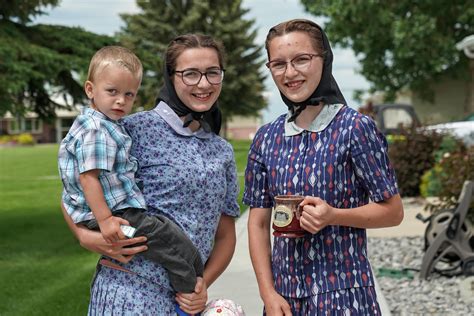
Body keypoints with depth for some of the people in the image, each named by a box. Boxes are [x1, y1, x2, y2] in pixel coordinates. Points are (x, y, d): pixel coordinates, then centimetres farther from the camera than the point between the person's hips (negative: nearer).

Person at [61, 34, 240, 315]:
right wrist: (86, 236, -18)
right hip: (132, 292, -5)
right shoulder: (138, 129, -7)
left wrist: (204, 283, -2)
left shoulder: (223, 152, 9)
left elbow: (225, 235, 13)